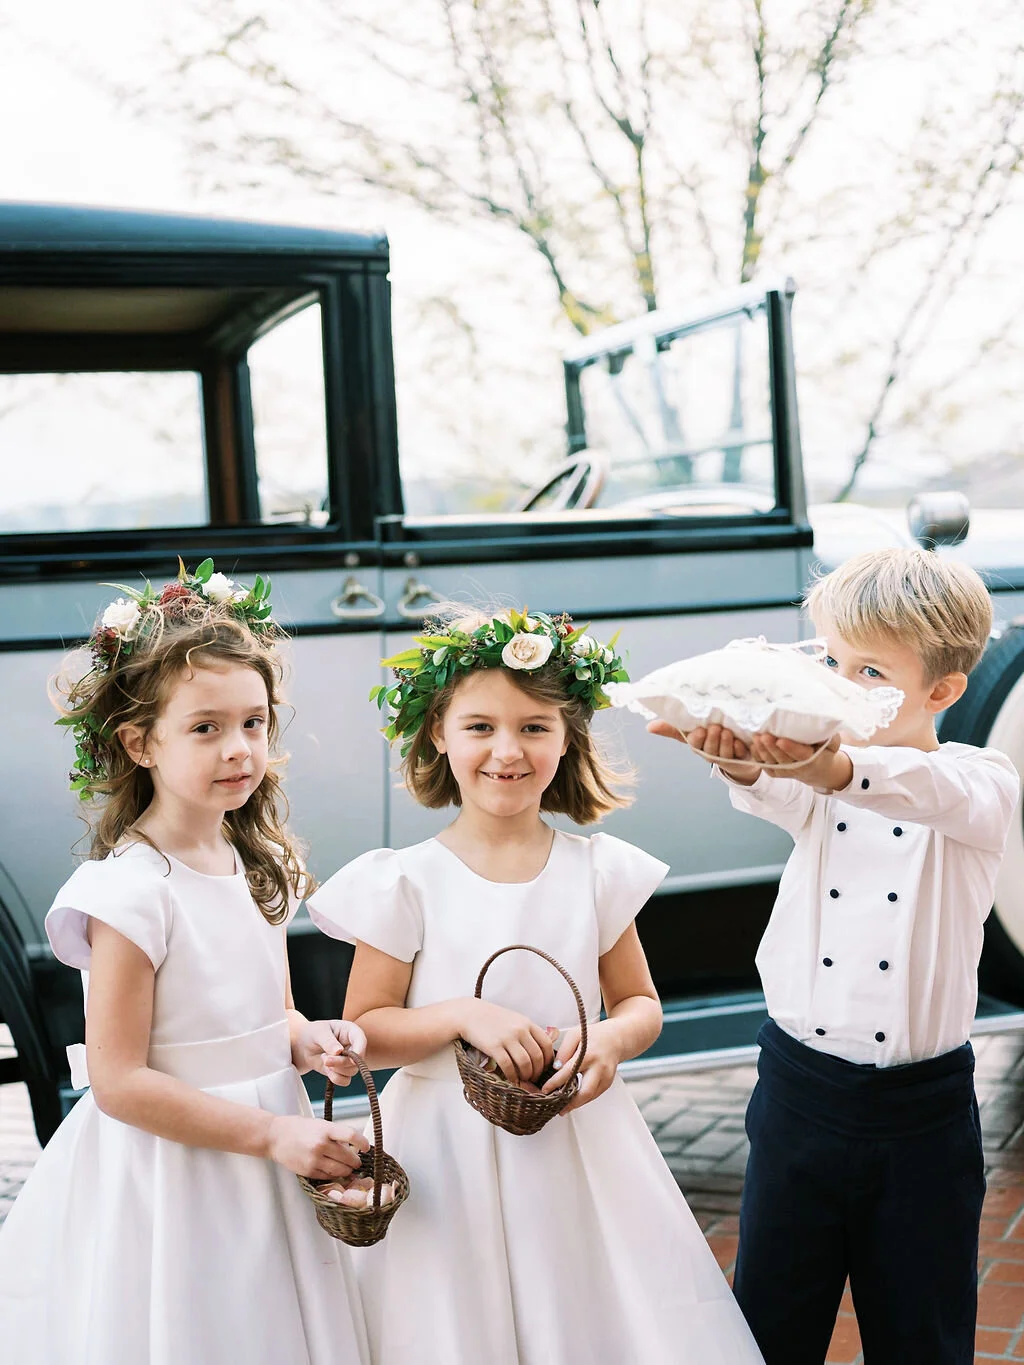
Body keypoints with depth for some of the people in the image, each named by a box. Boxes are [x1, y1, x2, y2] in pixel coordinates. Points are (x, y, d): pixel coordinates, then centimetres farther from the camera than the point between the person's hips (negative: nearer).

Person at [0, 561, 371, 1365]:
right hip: (169, 1172, -7)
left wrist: (307, 1040, -6)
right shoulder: (131, 892, -20)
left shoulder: (261, 865, 2)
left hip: (265, 1161, 7)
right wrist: (271, 1133, -20)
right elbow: (119, 1082, -20)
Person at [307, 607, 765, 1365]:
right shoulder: (407, 883, -8)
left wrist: (612, 1039, -13)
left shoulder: (598, 870, -1)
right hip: (449, 1156, -2)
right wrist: (462, 1016, -20)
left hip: (582, 1149, 2)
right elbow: (362, 1033, -5)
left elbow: (641, 1004, 8)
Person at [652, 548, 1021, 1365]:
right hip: (800, 1090, 2)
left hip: (922, 1113, -2)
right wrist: (740, 762, -49)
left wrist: (839, 768, -53)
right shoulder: (812, 777, 0)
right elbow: (770, 795, -24)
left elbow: (925, 790, -32)